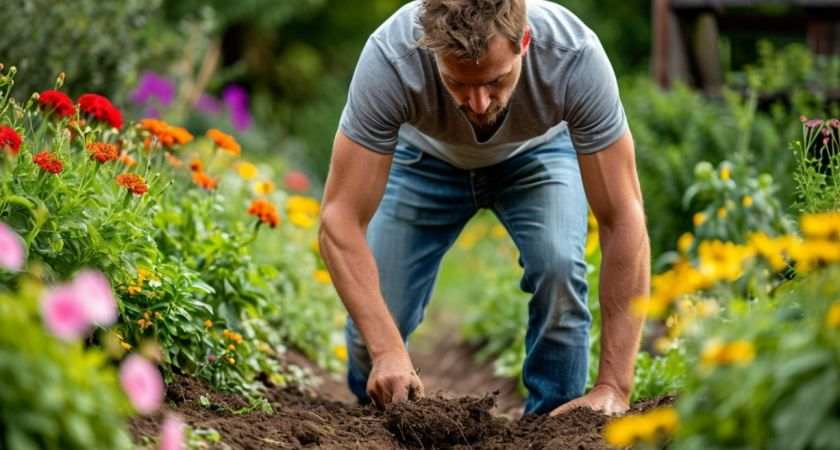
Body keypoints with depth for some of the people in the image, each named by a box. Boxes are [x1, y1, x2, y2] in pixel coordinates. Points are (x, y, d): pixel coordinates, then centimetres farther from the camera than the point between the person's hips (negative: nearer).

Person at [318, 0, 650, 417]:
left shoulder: (575, 56, -39)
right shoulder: (390, 57, -39)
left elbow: (624, 220, -35)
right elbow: (339, 219, -36)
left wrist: (613, 387, -40)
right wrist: (388, 350, -49)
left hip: (537, 152, 0)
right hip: (426, 157, 1)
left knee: (559, 267, -30)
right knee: (371, 323, -12)